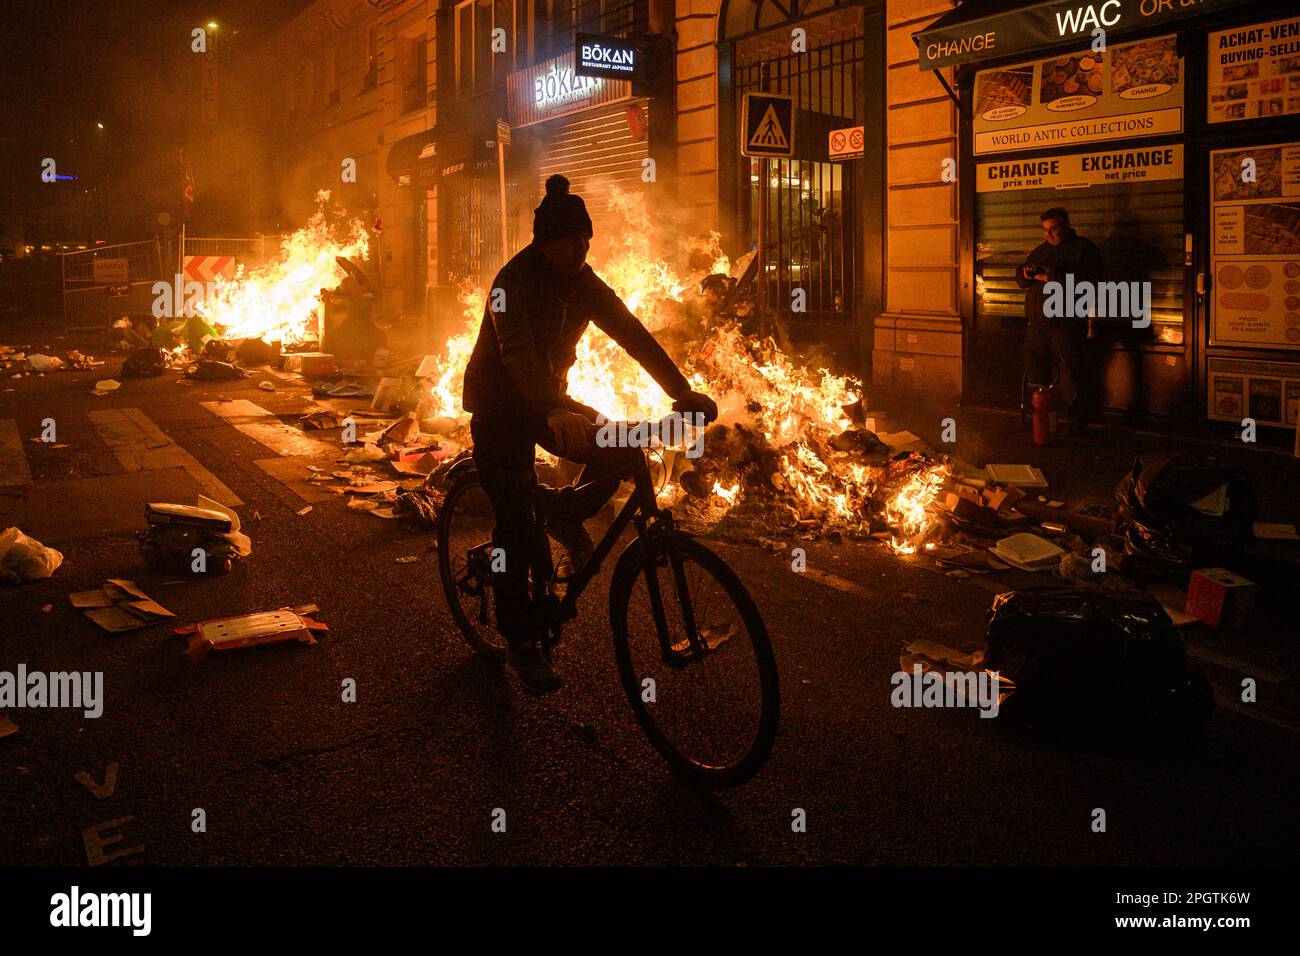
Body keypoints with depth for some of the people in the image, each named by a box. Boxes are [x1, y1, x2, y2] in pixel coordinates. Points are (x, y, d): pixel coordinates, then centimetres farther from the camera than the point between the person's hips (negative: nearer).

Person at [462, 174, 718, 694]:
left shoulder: (584, 284, -4)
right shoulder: (513, 283, -22)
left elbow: (633, 335, -11)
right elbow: (518, 352, -39)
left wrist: (683, 391, -23)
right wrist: (555, 411, -55)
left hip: (550, 402, 6)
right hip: (499, 405, -6)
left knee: (618, 449, -17)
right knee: (517, 521, -12)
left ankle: (565, 515, 11)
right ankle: (522, 644, -3)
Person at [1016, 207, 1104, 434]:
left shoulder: (1083, 249, -1)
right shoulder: (1041, 250, 20)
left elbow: (1089, 279, -17)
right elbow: (1020, 276, 24)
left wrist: (1054, 278, -23)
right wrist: (1025, 274, -1)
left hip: (1066, 324, -7)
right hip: (1037, 323, 7)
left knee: (1073, 374, -7)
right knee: (1033, 371, 9)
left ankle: (1081, 419, 0)